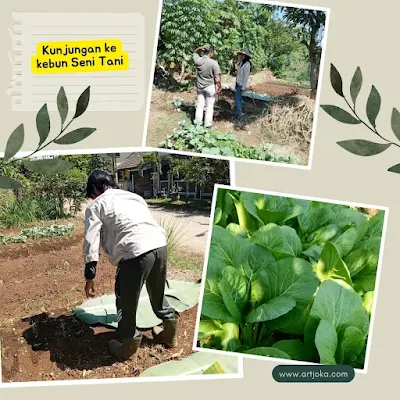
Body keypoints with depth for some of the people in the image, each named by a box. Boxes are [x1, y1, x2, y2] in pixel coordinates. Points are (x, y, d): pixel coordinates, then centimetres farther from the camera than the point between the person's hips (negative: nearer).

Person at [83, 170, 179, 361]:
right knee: (158, 295, 28)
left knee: (127, 304, 15)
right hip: (160, 244, 7)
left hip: (135, 251, -6)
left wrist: (90, 276, 8)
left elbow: (91, 242, 3)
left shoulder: (96, 206, 12)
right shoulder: (133, 196, 31)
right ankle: (169, 334, 43)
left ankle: (127, 347, 29)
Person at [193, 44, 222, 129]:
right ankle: (208, 124, 14)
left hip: (200, 87, 4)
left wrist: (201, 48, -5)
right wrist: (219, 87, -1)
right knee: (209, 106, 9)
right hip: (210, 87, -4)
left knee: (200, 105, 15)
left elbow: (195, 52, 15)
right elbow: (217, 79, -18)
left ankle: (198, 122, 23)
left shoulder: (198, 60, -10)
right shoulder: (214, 63, -21)